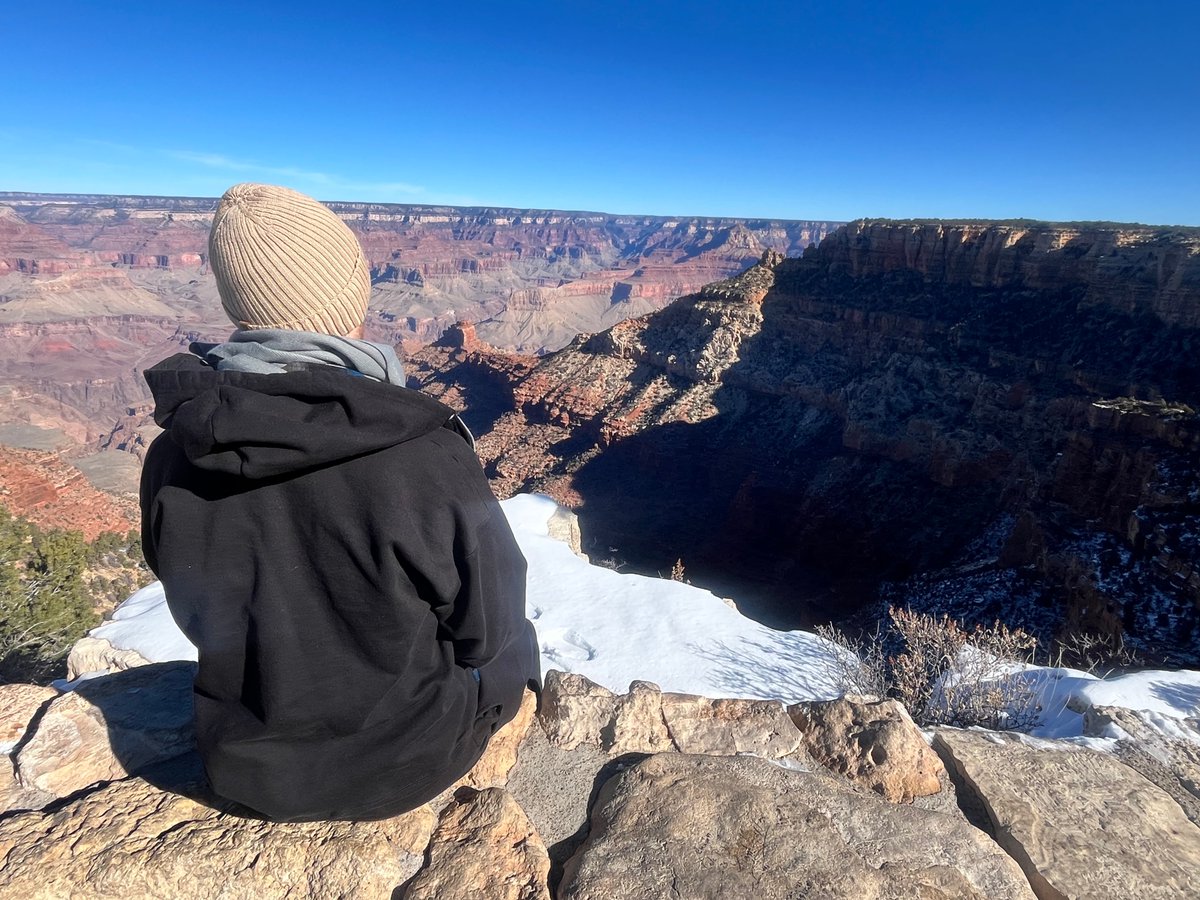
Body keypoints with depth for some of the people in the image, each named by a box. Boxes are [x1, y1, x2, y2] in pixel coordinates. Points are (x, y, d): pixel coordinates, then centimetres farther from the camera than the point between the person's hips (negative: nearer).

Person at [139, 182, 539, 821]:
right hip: (406, 762, -3)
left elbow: (205, 622, 0)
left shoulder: (172, 458, -17)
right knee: (509, 641, 25)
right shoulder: (426, 457, -32)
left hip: (248, 765, 4)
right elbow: (486, 627, -17)